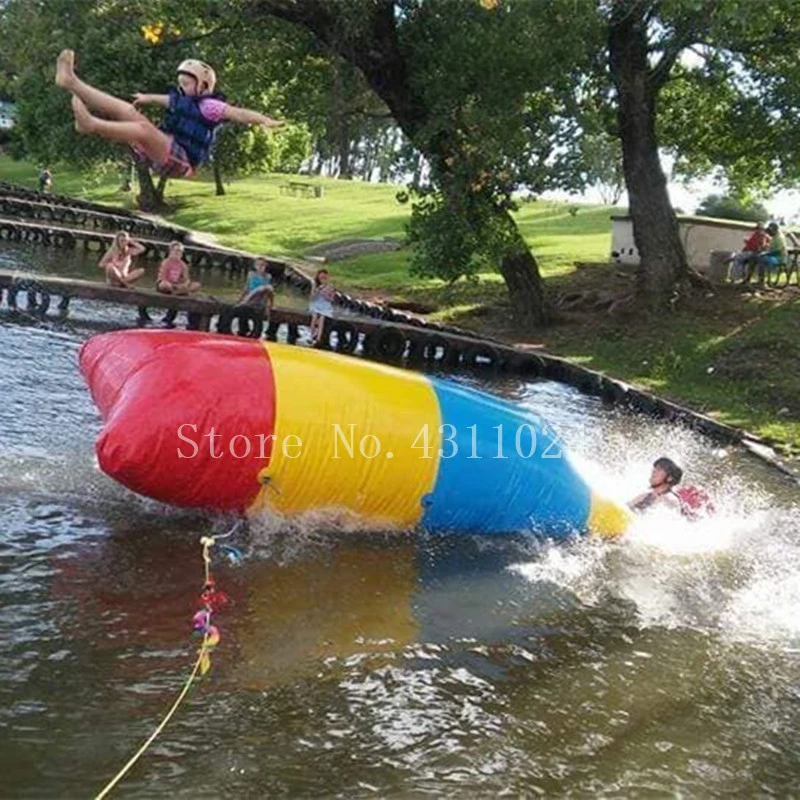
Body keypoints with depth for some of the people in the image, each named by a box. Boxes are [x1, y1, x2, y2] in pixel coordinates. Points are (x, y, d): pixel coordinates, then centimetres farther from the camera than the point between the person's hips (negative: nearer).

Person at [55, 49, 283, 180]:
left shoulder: (208, 106, -6)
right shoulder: (181, 99, 19)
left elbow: (239, 113, -20)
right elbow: (167, 100, 42)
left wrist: (264, 120, -38)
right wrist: (148, 98, 63)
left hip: (179, 160, -8)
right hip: (162, 153, 8)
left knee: (145, 128, -34)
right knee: (126, 110, 1)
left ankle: (91, 125, -40)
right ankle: (71, 81, -9)